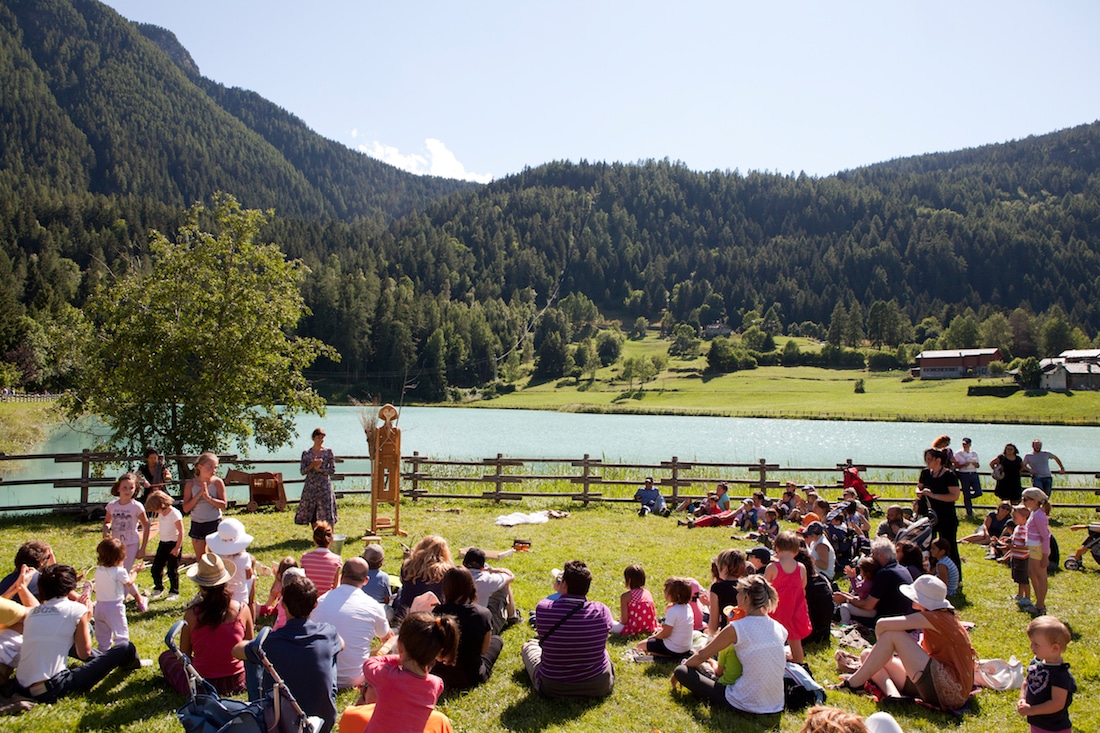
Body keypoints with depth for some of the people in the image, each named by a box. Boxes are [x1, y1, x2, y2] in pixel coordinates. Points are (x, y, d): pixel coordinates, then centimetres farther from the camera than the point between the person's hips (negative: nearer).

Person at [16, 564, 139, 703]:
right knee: (125, 648, 2)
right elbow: (84, 654, 1)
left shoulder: (32, 612, 10)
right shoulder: (77, 609, -6)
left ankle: (104, 658, 48)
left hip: (23, 689, 7)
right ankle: (130, 662, 36)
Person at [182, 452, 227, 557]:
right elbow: (186, 509, -5)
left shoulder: (217, 482, -5)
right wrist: (199, 495, -17)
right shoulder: (190, 484, -1)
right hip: (197, 524, 3)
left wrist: (208, 497, -21)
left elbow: (224, 505, -9)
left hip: (214, 524, -3)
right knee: (200, 559, 13)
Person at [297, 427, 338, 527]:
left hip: (324, 486, -2)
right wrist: (312, 465, -14)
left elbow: (333, 469, -1)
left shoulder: (328, 452, 1)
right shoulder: (306, 453, 6)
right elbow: (303, 472, 2)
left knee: (327, 512, -5)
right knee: (312, 513, 7)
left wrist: (320, 469, -14)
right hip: (310, 486, 2)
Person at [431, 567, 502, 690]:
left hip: (441, 677, 0)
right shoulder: (483, 613, -17)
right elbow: (484, 650, -2)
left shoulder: (438, 612, -15)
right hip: (471, 679, 0)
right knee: (497, 639, 26)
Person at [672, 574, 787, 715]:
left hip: (746, 705, -7)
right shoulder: (779, 628, 1)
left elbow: (701, 656, -4)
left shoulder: (737, 628, -15)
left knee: (682, 671, 5)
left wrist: (682, 667, 17)